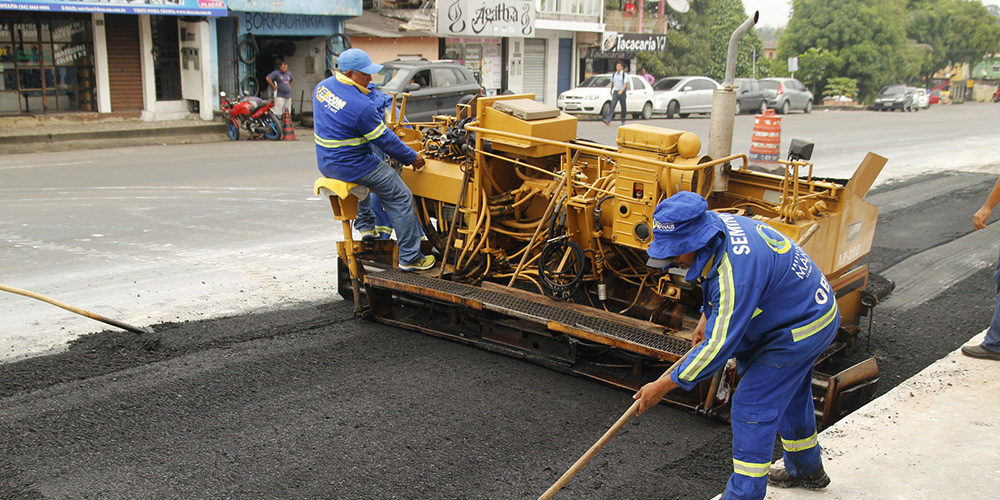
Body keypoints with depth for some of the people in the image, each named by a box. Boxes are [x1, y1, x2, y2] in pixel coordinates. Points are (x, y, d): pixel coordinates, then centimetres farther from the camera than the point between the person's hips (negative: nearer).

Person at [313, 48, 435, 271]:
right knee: (401, 198, 2)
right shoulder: (361, 106, -25)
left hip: (325, 162, 9)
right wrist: (412, 158, -2)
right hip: (349, 166, -9)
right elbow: (385, 141, -16)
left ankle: (364, 222, 45)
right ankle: (410, 258, 6)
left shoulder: (322, 86, 1)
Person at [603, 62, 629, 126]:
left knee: (623, 107, 7)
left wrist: (621, 90, -30)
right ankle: (608, 120, -22)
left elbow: (625, 84, -15)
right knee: (612, 106, -11)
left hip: (622, 92, -3)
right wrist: (611, 91, 25)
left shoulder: (625, 74, -7)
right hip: (615, 92, 3)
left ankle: (623, 121, 23)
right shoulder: (614, 74, 7)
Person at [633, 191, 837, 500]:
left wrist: (664, 386, -28)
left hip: (800, 329, -10)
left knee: (752, 409, -9)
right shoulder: (714, 223, -10)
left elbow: (720, 344, -34)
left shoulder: (736, 271, -39)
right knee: (789, 396, 26)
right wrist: (707, 316, 11)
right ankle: (806, 470, 47)